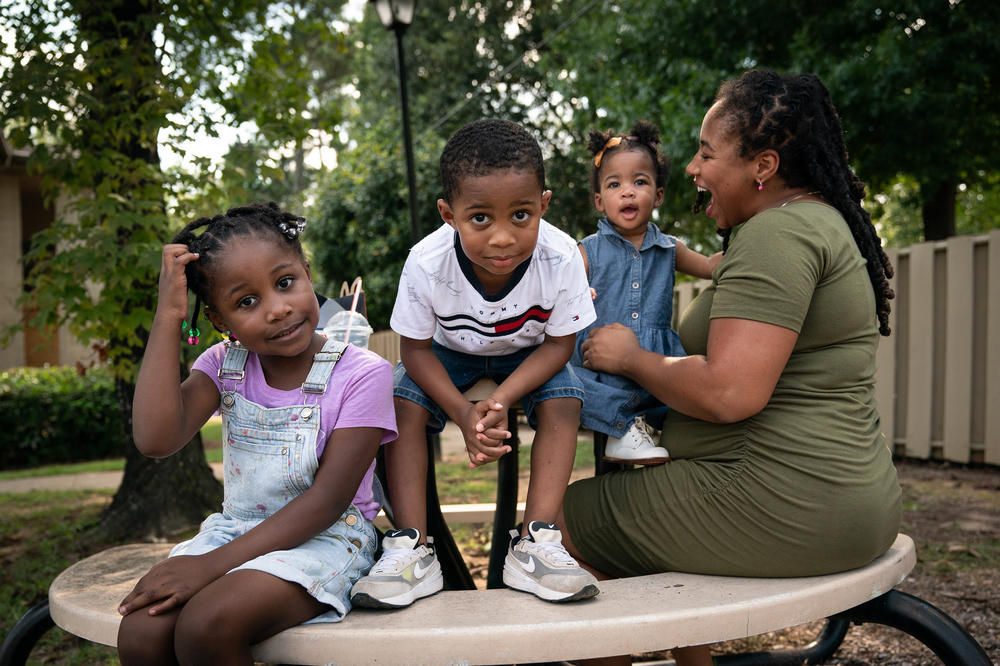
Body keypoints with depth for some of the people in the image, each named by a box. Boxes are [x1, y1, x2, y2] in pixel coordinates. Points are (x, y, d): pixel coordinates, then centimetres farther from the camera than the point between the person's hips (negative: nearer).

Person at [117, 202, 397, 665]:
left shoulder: (362, 374, -12)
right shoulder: (223, 365, 2)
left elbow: (326, 501, -15)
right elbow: (157, 439, -16)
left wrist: (214, 564, -20)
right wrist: (168, 317, -16)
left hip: (324, 537, -4)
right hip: (234, 527, 5)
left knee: (207, 624, -29)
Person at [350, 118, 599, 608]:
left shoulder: (561, 258, -33)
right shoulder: (426, 264, -33)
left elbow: (558, 344, -20)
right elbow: (416, 348, -20)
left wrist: (501, 400, -34)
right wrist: (463, 413, -33)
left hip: (528, 355, 0)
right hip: (449, 353, 0)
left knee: (563, 400, -26)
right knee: (403, 403, -23)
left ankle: (536, 543, -21)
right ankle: (412, 548, -17)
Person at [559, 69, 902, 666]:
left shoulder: (778, 231, -17)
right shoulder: (823, 219, 16)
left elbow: (730, 393, -26)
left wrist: (631, 357, -9)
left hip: (787, 513, -11)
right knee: (626, 486, 30)